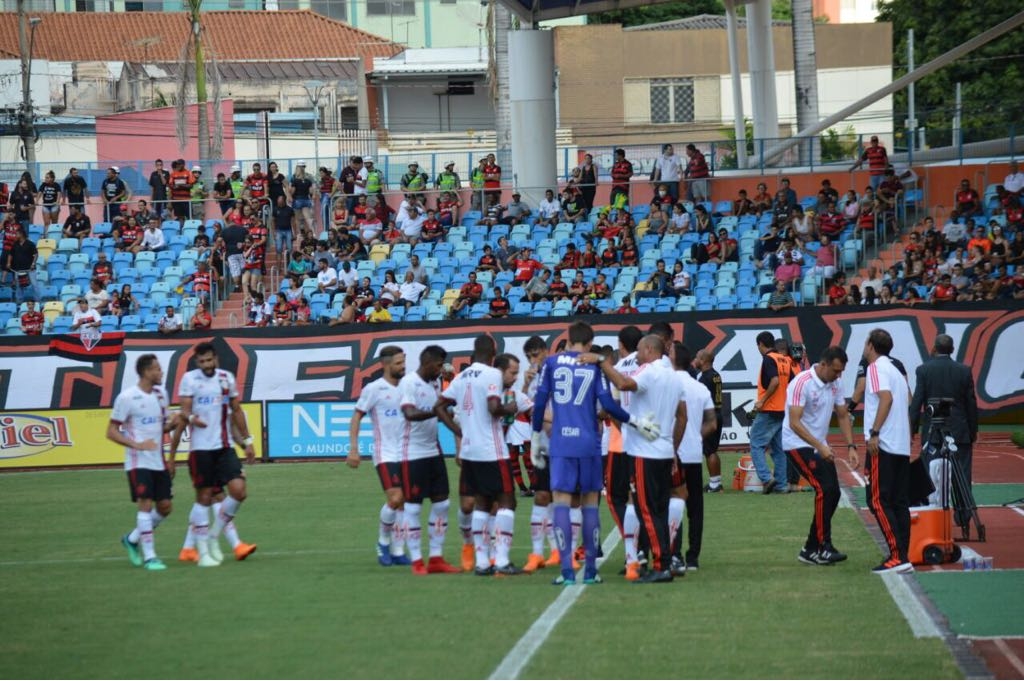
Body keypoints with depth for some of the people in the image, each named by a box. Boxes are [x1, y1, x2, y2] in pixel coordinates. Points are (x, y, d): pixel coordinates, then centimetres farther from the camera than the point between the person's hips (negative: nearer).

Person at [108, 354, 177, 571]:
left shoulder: (160, 394, 10)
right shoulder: (127, 397, -11)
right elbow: (111, 432, -9)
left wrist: (173, 423, -3)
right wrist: (137, 444, -22)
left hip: (159, 461, 7)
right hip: (139, 462, -7)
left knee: (164, 506, 5)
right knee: (146, 504, -12)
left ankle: (132, 539, 25)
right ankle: (149, 557, -8)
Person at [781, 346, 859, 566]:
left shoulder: (835, 385, 4)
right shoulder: (802, 383, -20)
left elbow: (843, 416, 11)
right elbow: (794, 423, -25)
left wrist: (851, 447, -2)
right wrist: (820, 447, -31)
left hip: (820, 447, 8)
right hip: (798, 444, -8)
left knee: (833, 494, 3)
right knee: (825, 490, -19)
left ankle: (811, 549, 11)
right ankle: (821, 547, -15)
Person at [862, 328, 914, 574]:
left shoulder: (876, 367, -5)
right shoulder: (896, 371, 21)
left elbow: (886, 397, -20)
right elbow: (907, 402, 20)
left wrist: (874, 432, -22)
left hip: (883, 444, -8)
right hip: (902, 446, 9)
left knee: (878, 501, -8)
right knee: (899, 503, 7)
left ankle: (897, 557, -15)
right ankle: (903, 557, 5)